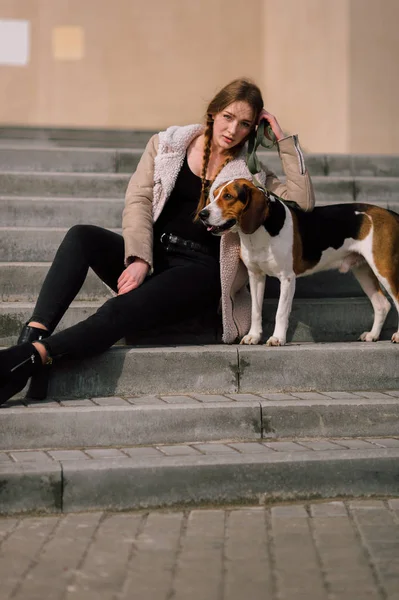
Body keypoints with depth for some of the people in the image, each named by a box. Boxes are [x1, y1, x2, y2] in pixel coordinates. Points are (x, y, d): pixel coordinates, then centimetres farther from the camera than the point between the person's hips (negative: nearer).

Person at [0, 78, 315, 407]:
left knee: (123, 309, -32)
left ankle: (33, 357, -45)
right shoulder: (166, 145, 12)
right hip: (149, 256, 3)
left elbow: (302, 201, -2)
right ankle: (32, 336, -43)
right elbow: (138, 201, 1)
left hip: (199, 269, -2)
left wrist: (284, 140, -1)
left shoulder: (251, 173, 11)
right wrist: (139, 259, -15)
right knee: (82, 236, -28)